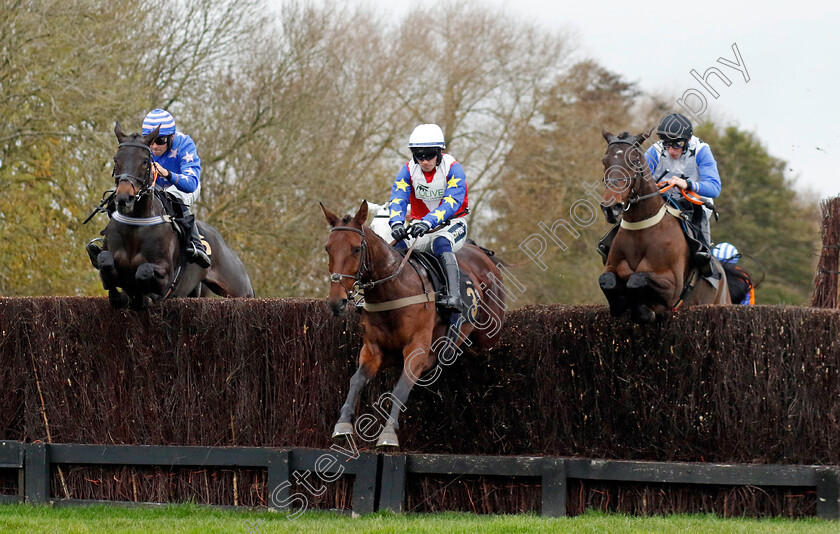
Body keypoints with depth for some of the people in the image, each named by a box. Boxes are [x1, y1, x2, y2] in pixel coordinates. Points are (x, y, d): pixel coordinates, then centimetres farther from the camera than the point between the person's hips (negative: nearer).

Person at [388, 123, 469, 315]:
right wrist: (396, 223, -38)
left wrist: (428, 222, -44)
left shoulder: (453, 169, -14)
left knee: (441, 243, -37)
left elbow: (451, 202, -27)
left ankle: (455, 296, -50)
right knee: (399, 246, -24)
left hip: (451, 224, -4)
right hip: (420, 224, 4)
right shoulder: (408, 171, -3)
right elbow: (398, 198, -16)